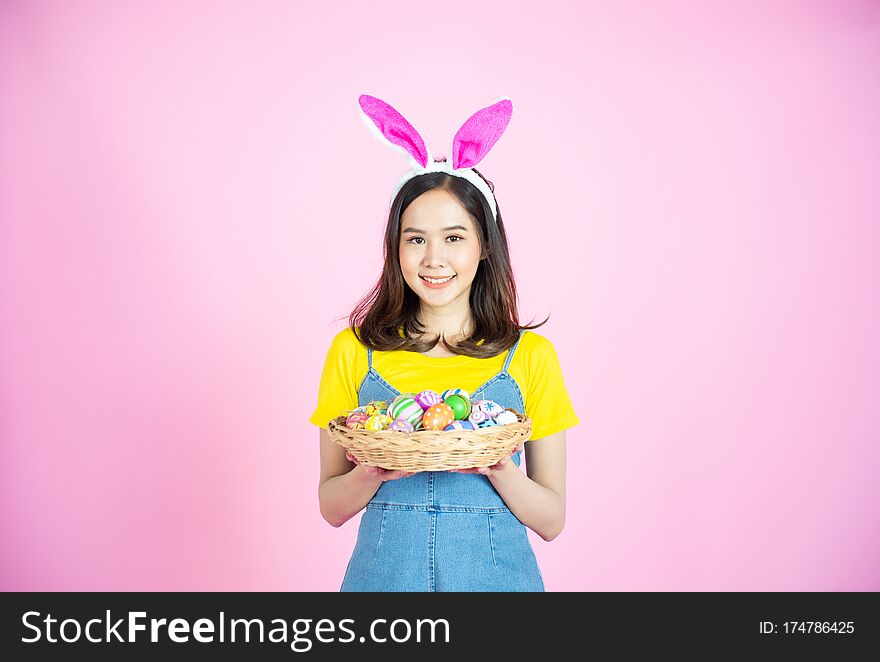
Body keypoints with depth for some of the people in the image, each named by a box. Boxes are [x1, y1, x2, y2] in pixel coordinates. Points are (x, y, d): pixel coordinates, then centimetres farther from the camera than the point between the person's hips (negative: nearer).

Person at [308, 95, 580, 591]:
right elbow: (332, 507, 1)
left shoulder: (531, 355, -4)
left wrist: (497, 468, -19)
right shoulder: (353, 350, -3)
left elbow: (552, 520, -2)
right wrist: (374, 473, -18)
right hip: (385, 571, 0)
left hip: (497, 572, 0)